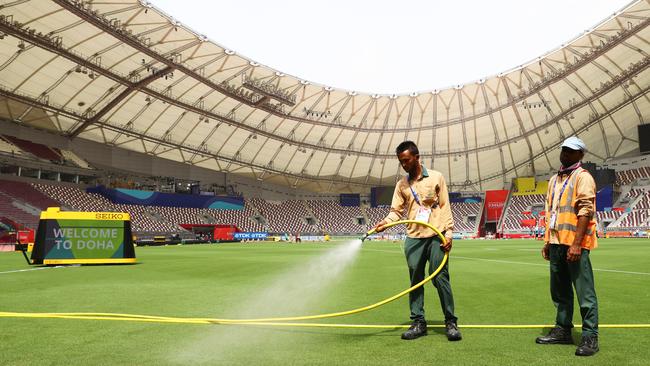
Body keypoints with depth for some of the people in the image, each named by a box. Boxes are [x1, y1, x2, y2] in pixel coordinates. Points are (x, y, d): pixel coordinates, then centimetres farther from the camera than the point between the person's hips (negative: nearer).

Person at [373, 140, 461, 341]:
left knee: (441, 278, -4)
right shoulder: (401, 184, 13)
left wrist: (449, 233, -6)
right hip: (413, 238, 3)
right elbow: (396, 211, 7)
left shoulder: (436, 177, 5)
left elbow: (445, 207, 2)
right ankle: (418, 322, 12)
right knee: (415, 280, 4)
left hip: (436, 236, -3)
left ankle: (451, 322, 7)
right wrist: (386, 221, -14)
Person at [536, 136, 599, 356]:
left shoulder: (583, 177, -5)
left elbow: (585, 212, -15)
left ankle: (590, 337, 3)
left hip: (575, 244, -8)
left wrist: (576, 243, -22)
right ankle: (563, 330, 24)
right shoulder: (554, 179, 19)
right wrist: (547, 241, 17)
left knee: (584, 292, -5)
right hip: (556, 244, 8)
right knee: (560, 291, 14)